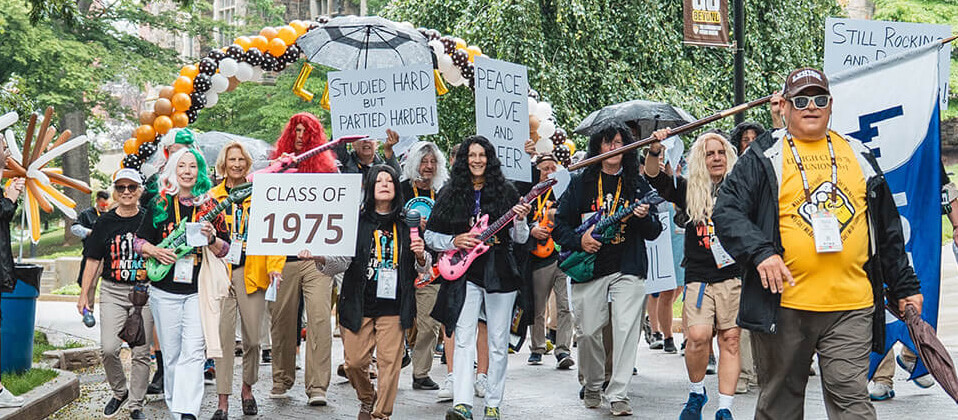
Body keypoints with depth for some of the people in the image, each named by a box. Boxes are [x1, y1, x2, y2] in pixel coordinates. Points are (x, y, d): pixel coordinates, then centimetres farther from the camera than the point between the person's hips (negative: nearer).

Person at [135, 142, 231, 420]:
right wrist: (155, 252, -10)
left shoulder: (210, 206, 6)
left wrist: (212, 239, -13)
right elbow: (139, 241, 11)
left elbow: (224, 249, 8)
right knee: (171, 354, 8)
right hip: (164, 290, 1)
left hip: (198, 291, -1)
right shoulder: (159, 204, 7)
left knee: (192, 353, -12)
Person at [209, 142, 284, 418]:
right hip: (220, 273, 0)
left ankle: (247, 388, 25)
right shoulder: (212, 197, 10)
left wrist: (274, 265, -9)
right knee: (224, 336, -4)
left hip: (252, 272, 0)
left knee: (252, 337, 3)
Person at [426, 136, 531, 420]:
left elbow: (520, 239, 5)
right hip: (465, 275, 0)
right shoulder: (451, 194, 6)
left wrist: (520, 220, -15)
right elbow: (430, 236, 8)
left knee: (498, 343, 3)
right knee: (464, 339, -12)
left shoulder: (506, 192, 5)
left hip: (500, 273, 0)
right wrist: (455, 241, -9)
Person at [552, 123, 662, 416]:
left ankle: (618, 395, -6)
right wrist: (578, 240, -11)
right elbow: (559, 224, 8)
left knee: (626, 330, -12)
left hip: (628, 270, 0)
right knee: (588, 332, 2)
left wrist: (644, 217, -13)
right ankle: (592, 387, 25)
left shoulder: (638, 184, 10)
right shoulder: (581, 183, 9)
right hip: (589, 269, 0)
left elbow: (654, 232, 9)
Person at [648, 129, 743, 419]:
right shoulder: (689, 190, 7)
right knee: (698, 336, -14)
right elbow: (655, 177, -4)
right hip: (699, 276, 0)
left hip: (734, 275, 0)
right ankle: (696, 393, 10)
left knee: (730, 340, -2)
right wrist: (655, 151, -21)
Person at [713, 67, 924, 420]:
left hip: (851, 309, 2)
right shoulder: (764, 157, 4)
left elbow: (888, 229, 20)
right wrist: (760, 252, -20)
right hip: (783, 304, -1)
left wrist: (905, 286, 19)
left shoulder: (859, 156, 15)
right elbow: (727, 211, -4)